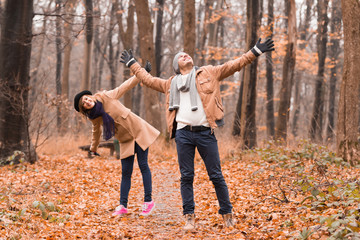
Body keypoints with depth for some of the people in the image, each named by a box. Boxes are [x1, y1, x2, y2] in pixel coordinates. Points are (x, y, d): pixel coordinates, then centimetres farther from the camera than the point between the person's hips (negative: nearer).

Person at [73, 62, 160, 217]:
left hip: (139, 131, -3)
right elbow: (96, 132, 17)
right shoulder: (94, 117, -2)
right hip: (125, 141, 3)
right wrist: (93, 149, 28)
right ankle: (122, 206, 7)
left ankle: (148, 201, 1)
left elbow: (126, 86, -5)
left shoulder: (107, 97, -13)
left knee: (143, 165, -5)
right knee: (126, 172, 1)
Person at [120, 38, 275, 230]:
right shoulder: (171, 84, 20)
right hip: (183, 133, 2)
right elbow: (148, 79, 31)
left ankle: (227, 214, 11)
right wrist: (132, 64, 37)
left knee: (216, 175, 1)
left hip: (205, 132, -2)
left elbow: (233, 65, 10)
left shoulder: (208, 73, 12)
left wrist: (255, 52, 5)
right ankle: (189, 217, 9)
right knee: (186, 177, 2)